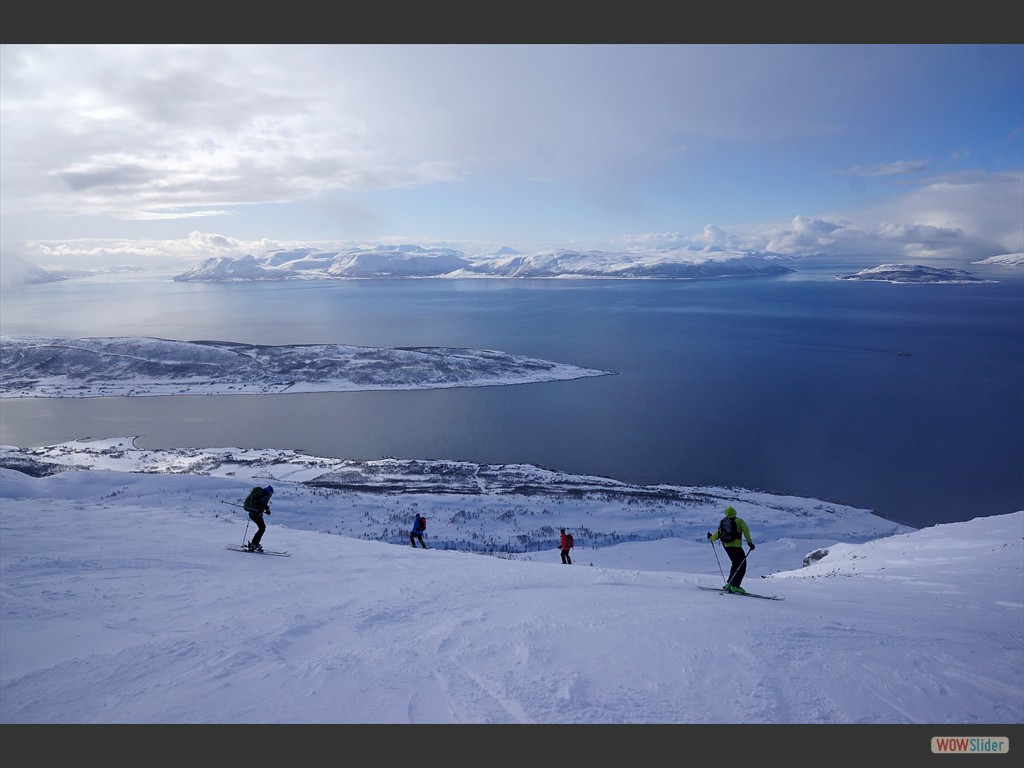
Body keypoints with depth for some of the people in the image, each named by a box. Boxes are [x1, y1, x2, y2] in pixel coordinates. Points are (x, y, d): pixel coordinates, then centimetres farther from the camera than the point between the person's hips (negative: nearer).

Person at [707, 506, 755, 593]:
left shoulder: (723, 522, 17)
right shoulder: (739, 521, 5)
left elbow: (716, 535, 20)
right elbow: (746, 529, -13)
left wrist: (710, 537, 40)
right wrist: (749, 542, -15)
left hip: (726, 546, 6)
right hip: (736, 545, -6)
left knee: (735, 564, 23)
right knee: (742, 565, -3)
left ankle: (729, 583, 20)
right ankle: (735, 586, -14)